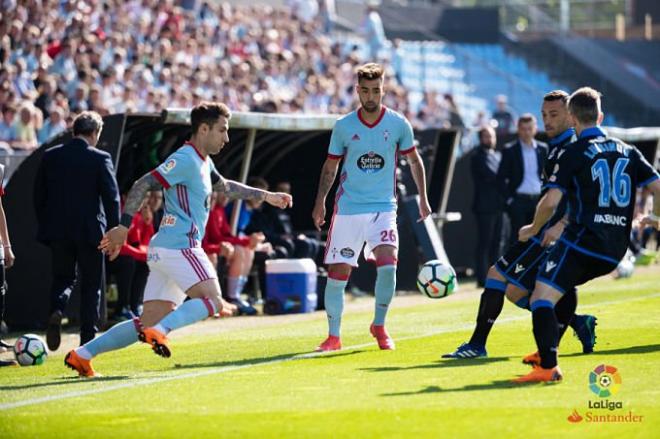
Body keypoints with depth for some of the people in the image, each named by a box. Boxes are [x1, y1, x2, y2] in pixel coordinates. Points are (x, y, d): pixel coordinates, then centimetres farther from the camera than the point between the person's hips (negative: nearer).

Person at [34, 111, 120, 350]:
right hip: (90, 231, -3)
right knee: (91, 285, 9)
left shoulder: (50, 156, 3)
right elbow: (112, 197, -9)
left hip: (58, 231, 3)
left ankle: (56, 311, -14)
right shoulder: (101, 159, -7)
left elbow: (38, 195, 8)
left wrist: (45, 226, 17)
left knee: (63, 277, 17)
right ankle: (87, 338, 7)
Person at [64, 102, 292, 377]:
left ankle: (83, 354, 3)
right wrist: (124, 227, -24)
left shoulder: (203, 162, 21)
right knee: (212, 301, -20)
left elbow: (224, 187, 41)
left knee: (148, 323, 5)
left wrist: (265, 196, 42)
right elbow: (142, 185, -17)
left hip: (164, 250, 10)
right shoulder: (185, 159, -10)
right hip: (179, 247, -10)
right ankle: (158, 331, -34)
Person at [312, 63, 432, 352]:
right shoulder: (343, 126, -1)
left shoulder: (398, 124, -2)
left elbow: (414, 160, 12)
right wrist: (320, 202, 2)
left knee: (388, 264, -19)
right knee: (337, 273, -1)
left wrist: (423, 198, 8)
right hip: (347, 209, 1)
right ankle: (333, 336, 14)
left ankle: (379, 325, 3)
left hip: (383, 208, -1)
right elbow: (330, 166, 10)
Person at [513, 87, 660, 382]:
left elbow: (551, 202, -10)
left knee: (541, 299, -11)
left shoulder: (575, 153, -4)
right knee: (565, 285, 30)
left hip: (582, 241, -7)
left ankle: (548, 367, -27)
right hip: (615, 250, 7)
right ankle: (548, 351, 28)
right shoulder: (628, 152, 13)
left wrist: (534, 230, 8)